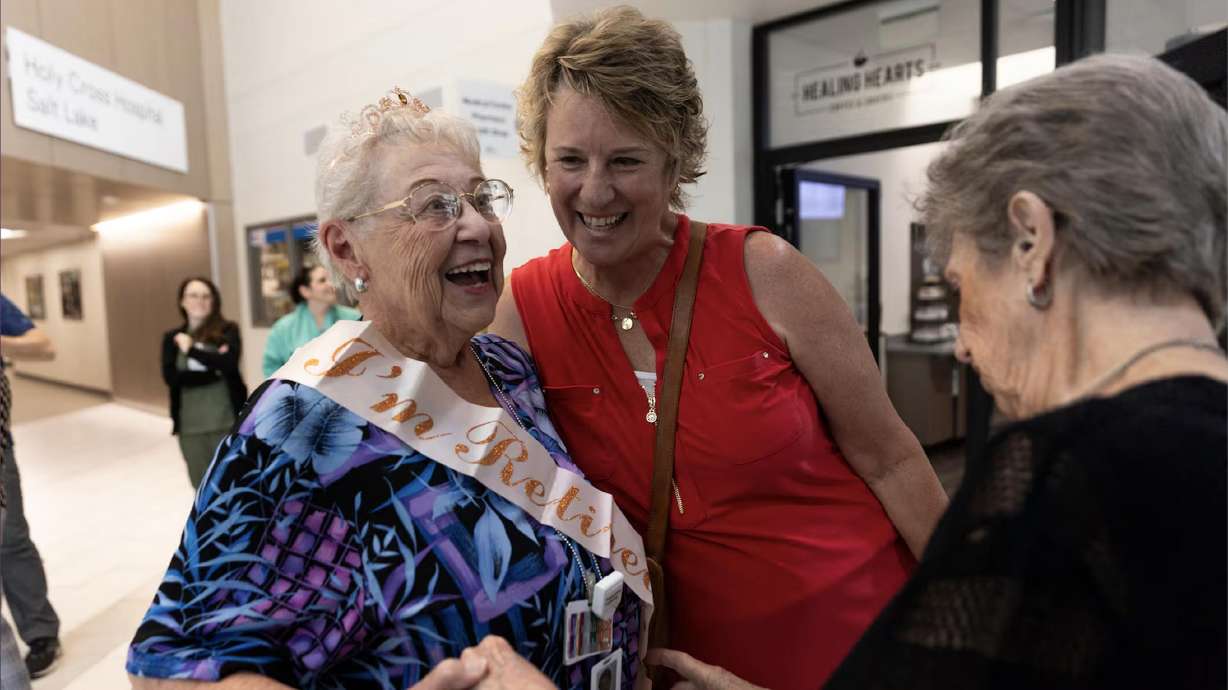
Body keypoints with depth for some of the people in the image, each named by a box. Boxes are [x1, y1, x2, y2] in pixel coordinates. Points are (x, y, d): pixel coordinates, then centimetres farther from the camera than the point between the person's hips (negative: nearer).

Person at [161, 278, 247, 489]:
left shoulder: (227, 330, 0)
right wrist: (212, 371, -14)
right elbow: (170, 377, -7)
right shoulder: (173, 338, 7)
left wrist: (192, 350, -14)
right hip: (191, 425, 3)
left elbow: (229, 363, -19)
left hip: (227, 421, -3)